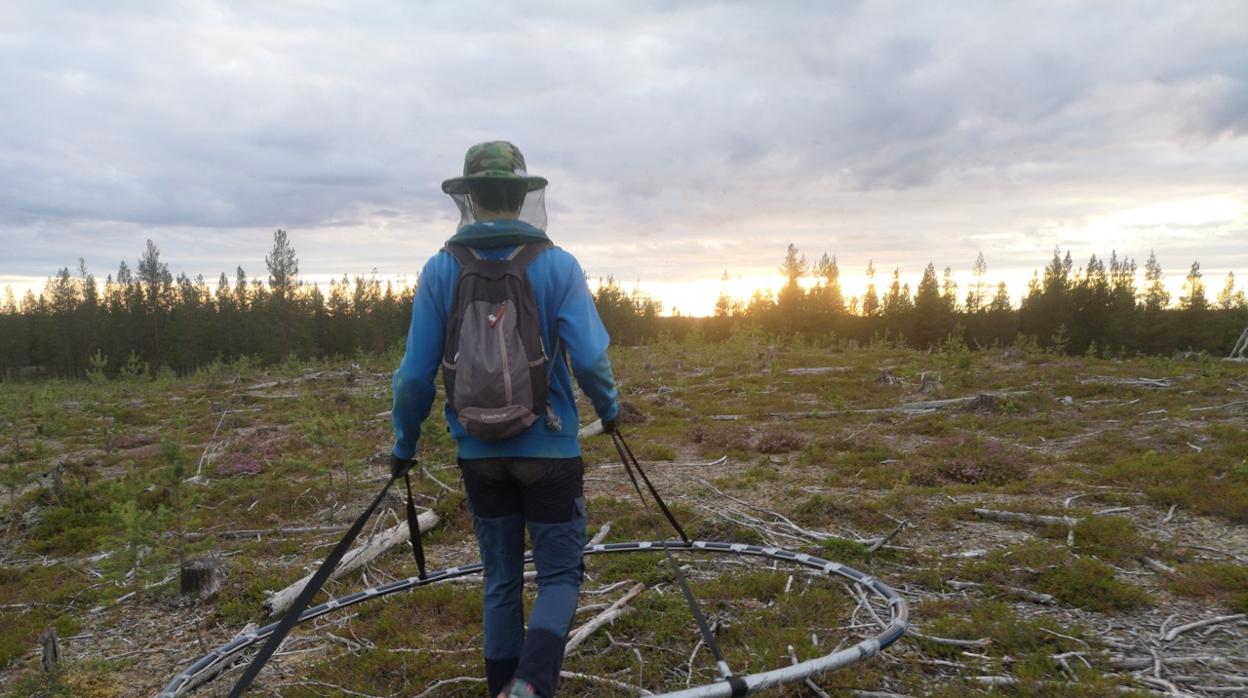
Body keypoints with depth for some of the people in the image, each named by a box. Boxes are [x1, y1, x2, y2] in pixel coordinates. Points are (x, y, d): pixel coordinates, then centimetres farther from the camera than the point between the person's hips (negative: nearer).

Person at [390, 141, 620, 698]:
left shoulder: (440, 270, -4)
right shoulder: (557, 265, -9)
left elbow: (415, 375, -5)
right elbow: (590, 360, -13)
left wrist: (404, 443, 10)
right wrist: (608, 408, 8)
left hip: (479, 452, 3)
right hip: (548, 449, -2)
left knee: (501, 580, 18)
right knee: (559, 575, 9)